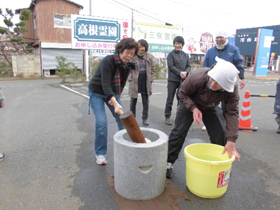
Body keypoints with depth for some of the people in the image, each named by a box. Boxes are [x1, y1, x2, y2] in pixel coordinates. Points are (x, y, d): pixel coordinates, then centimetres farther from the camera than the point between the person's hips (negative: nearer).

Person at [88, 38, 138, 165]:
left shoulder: (127, 65, -8)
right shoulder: (108, 61, -29)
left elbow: (122, 84, 2)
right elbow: (105, 84, -38)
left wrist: (116, 97, -12)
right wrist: (115, 103, -49)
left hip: (112, 93, 6)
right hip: (97, 93, -6)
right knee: (101, 122, -15)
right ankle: (100, 153, 4)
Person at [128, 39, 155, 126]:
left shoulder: (150, 57, 3)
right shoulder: (132, 56, -5)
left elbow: (153, 70, 7)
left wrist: (150, 79, -1)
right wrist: (130, 79, -10)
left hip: (145, 83, 2)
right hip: (134, 83, -2)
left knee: (146, 102, 10)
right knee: (133, 102, 9)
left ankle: (145, 118, 24)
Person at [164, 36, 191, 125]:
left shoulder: (186, 55, 16)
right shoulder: (171, 54, 2)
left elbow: (189, 66, 12)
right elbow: (170, 66, -8)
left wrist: (185, 72, -9)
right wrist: (180, 73, -17)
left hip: (183, 80, 4)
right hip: (172, 80, -4)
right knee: (170, 99, -1)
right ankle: (167, 117, 8)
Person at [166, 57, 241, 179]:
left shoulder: (232, 89, -32)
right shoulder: (197, 77, -40)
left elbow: (232, 113, -29)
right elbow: (183, 93, -21)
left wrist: (231, 141, -33)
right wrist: (194, 108, -38)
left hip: (211, 108, 3)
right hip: (190, 104, -2)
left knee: (221, 135, 0)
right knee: (179, 132, -8)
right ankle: (169, 162, 5)